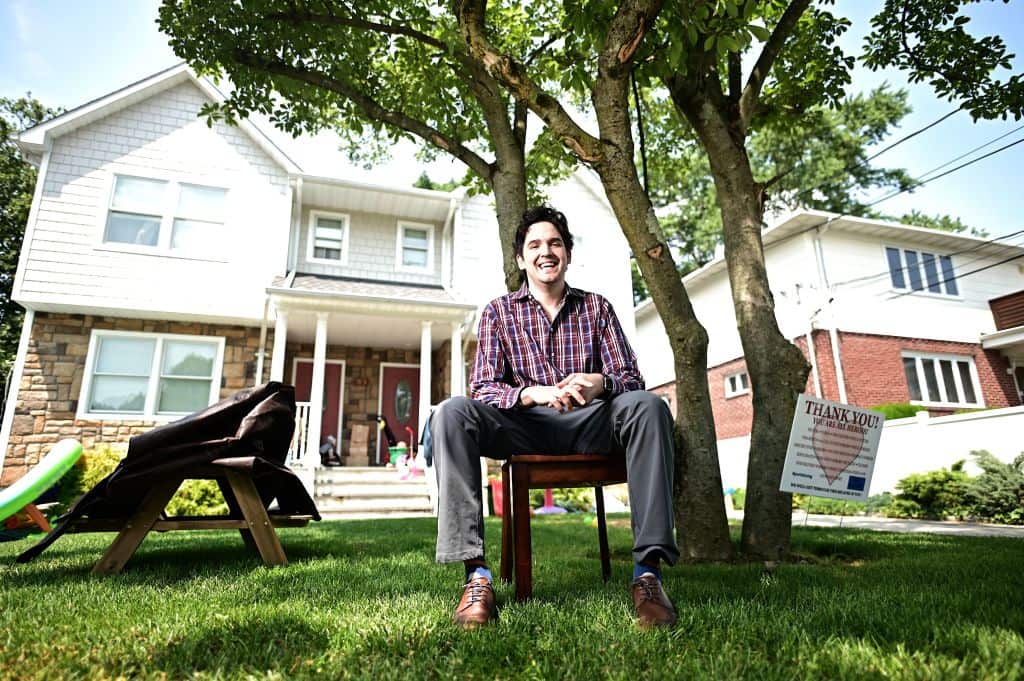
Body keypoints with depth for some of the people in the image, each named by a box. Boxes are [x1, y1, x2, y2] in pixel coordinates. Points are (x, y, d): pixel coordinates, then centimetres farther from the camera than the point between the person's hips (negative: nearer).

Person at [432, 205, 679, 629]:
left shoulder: (597, 308, 10)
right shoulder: (498, 312, 7)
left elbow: (632, 379, 2)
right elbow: (482, 388, -4)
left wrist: (601, 382, -24)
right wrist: (534, 393, -26)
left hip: (589, 424, 1)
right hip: (525, 425, 0)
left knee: (648, 406, -30)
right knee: (452, 413, -29)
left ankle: (649, 570, -31)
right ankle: (476, 574, -32)